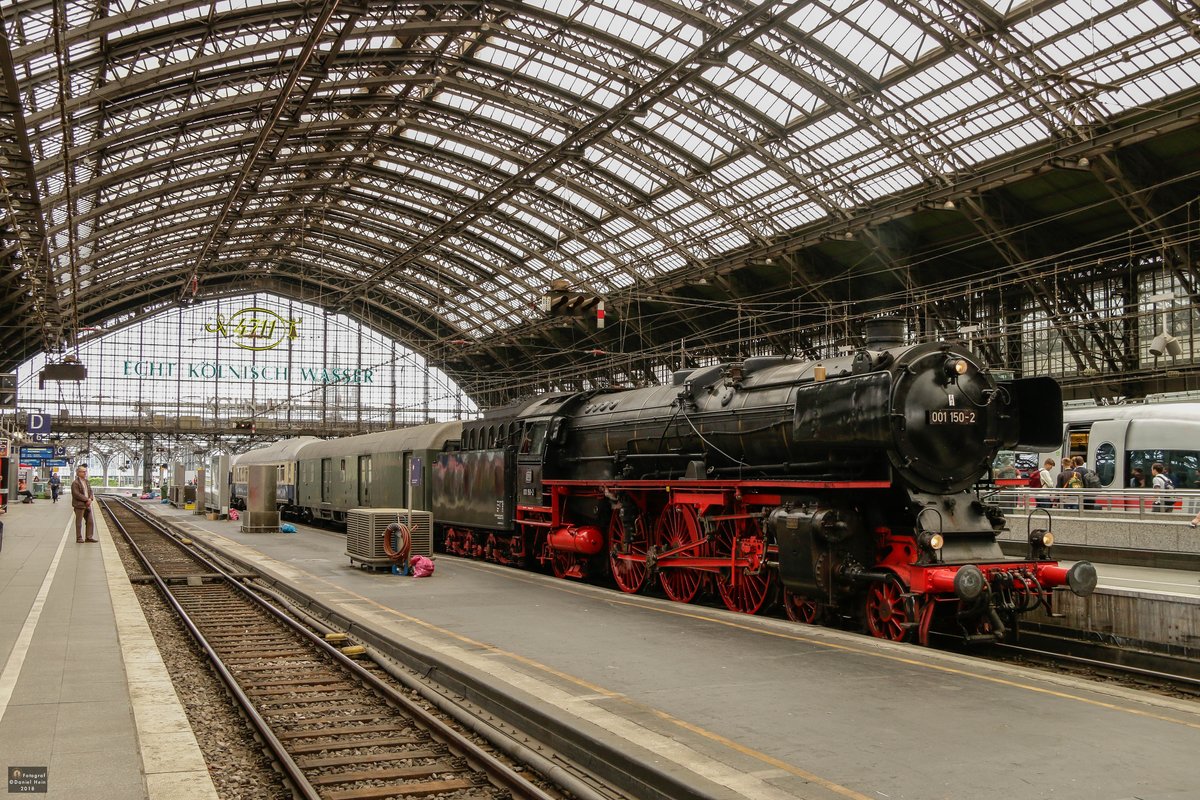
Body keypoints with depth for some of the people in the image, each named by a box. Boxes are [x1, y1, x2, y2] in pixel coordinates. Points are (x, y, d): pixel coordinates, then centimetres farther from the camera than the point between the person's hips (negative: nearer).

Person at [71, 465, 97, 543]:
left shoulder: (87, 482, 16)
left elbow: (91, 492, 14)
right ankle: (79, 538, 7)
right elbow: (76, 494, -18)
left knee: (91, 521, 5)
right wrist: (86, 499, -18)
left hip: (87, 505, 7)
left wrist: (90, 499, -6)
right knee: (79, 522, 0)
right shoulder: (75, 483, -9)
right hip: (79, 505, -7)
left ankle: (89, 537, 11)